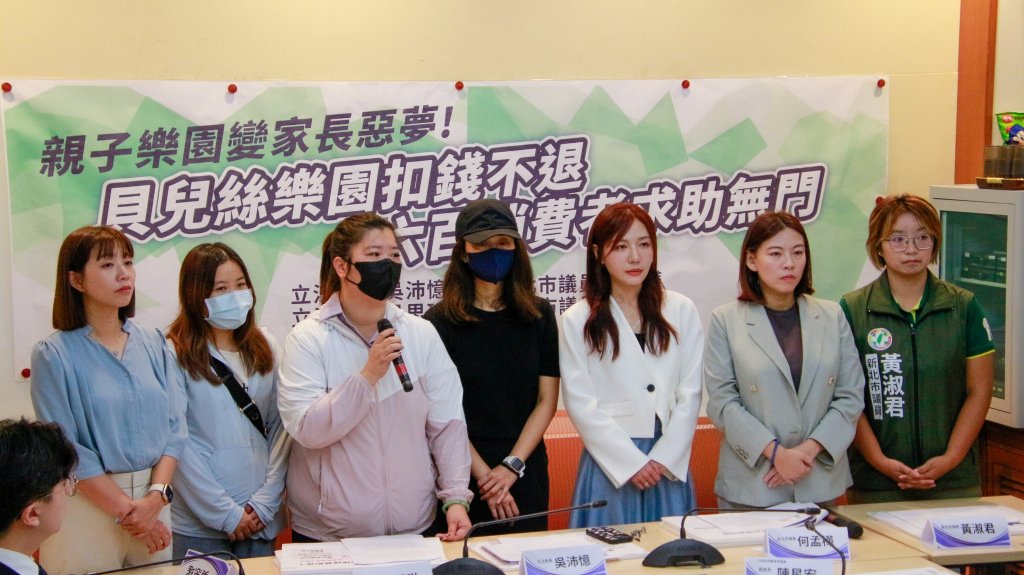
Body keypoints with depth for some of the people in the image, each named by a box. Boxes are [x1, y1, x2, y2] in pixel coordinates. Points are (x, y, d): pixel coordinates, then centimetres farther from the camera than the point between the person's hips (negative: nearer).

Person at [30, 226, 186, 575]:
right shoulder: (54, 354, -8)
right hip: (89, 504, -4)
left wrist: (156, 496, -11)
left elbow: (174, 426, 3)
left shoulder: (154, 344, 5)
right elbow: (65, 448, -11)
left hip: (153, 503, 4)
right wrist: (127, 510, -13)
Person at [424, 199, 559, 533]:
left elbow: (547, 400, 1)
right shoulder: (440, 321, -5)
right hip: (464, 473, -2)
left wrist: (512, 466, -9)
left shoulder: (539, 315, 4)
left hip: (527, 470, 3)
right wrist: (484, 475, -13)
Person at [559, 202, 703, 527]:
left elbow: (690, 393, 3)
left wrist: (665, 458, -6)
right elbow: (580, 403, -5)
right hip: (611, 464, -2)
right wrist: (632, 462, -9)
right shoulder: (578, 321, -1)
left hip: (670, 463, 2)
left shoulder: (681, 311, 6)